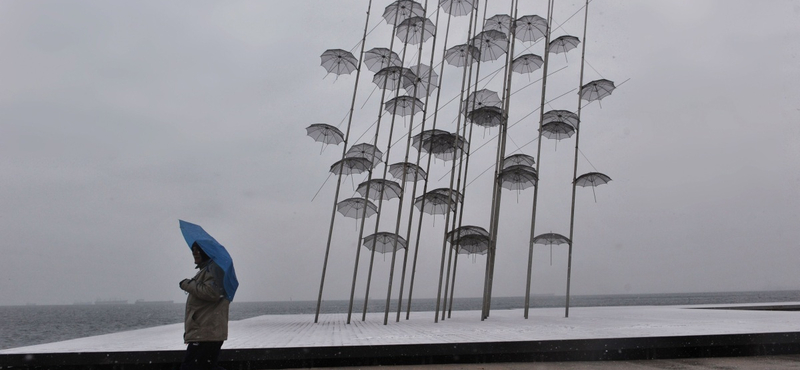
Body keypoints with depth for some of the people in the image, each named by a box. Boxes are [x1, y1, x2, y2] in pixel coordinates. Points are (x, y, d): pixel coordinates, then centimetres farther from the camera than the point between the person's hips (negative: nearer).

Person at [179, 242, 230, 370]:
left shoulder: (214, 268, -10)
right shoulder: (207, 269, 23)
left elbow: (212, 293, -25)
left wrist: (188, 284, -14)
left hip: (206, 333, -12)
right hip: (209, 332, 12)